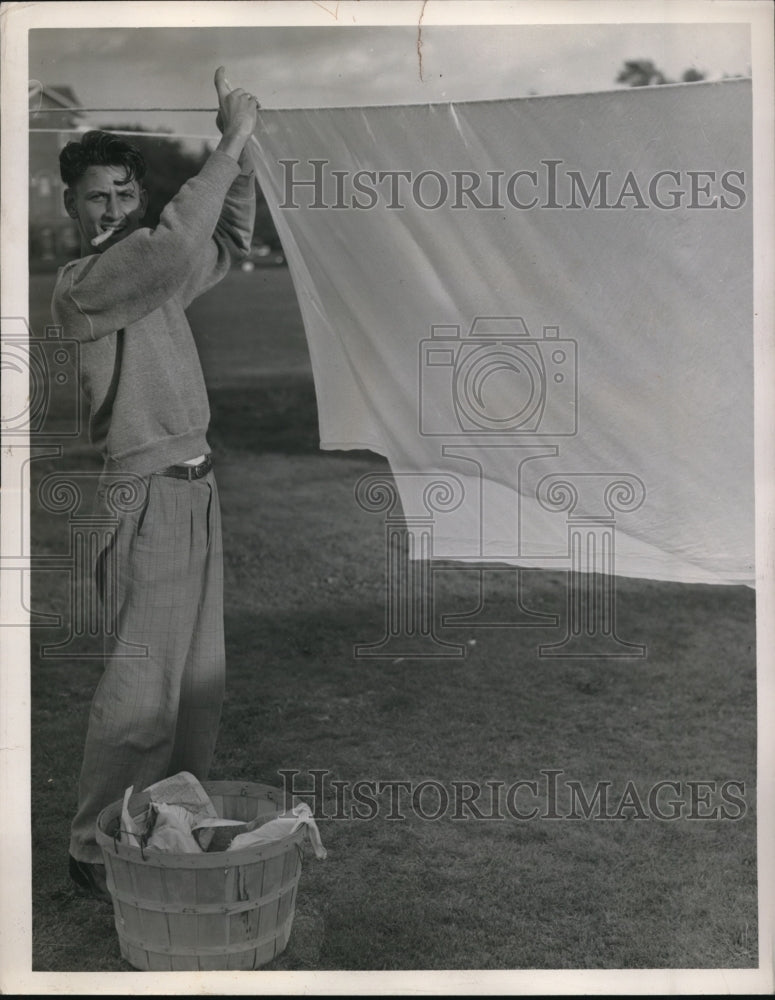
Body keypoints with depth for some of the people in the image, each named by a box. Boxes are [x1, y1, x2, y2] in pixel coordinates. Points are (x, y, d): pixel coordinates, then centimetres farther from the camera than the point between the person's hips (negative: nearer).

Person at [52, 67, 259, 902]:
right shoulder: (80, 285, -15)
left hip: (193, 488, 9)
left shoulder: (153, 276, 11)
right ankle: (96, 850, 8)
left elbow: (226, 247, 24)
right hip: (147, 496, -9)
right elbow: (173, 243, -31)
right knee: (140, 688, -5)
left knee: (199, 679, 16)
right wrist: (229, 146, -22)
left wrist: (241, 154, 11)